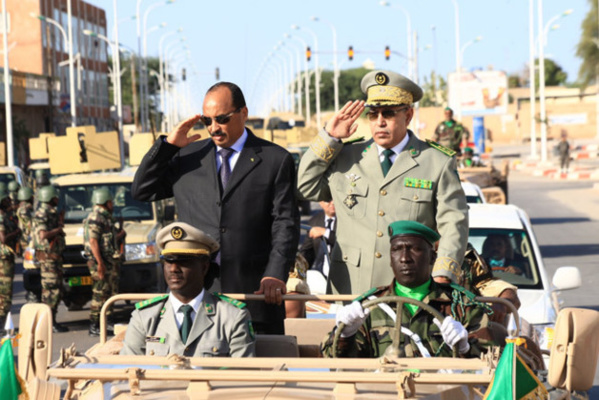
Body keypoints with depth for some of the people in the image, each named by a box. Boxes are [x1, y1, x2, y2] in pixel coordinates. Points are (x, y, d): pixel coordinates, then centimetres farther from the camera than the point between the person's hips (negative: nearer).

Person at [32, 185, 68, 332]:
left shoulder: (52, 213, 15)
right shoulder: (41, 214, -15)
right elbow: (43, 235, -28)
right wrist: (58, 230, -14)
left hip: (56, 255, 10)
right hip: (47, 255, -10)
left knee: (58, 289, 12)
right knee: (50, 289, -10)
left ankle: (52, 321, 18)